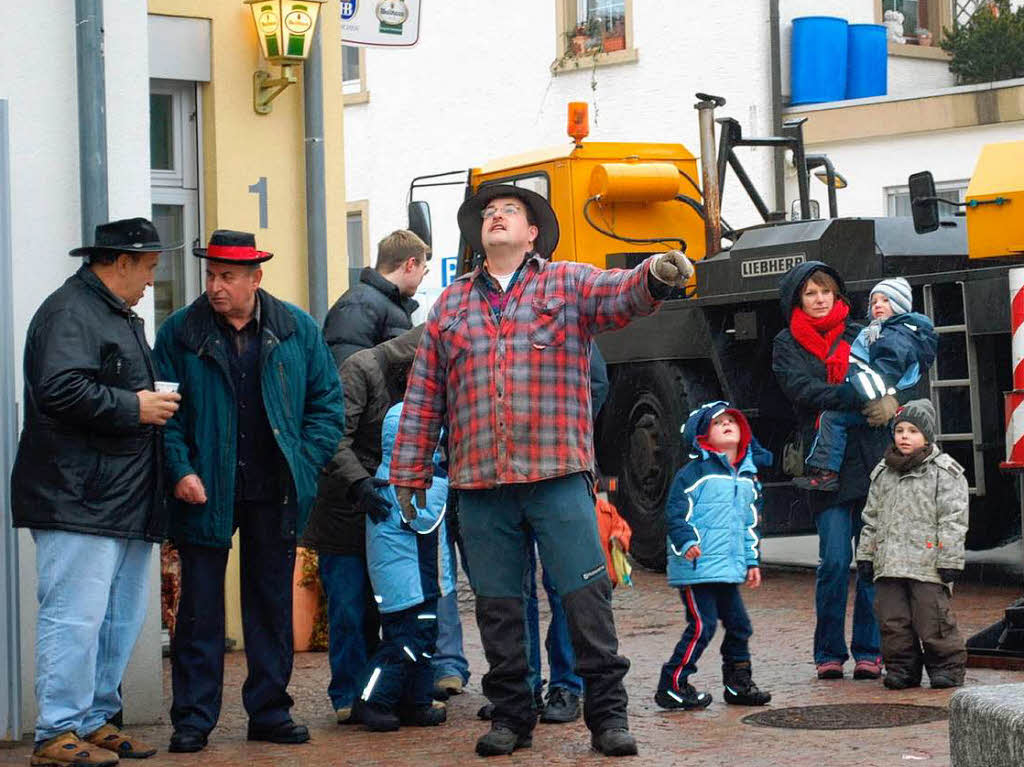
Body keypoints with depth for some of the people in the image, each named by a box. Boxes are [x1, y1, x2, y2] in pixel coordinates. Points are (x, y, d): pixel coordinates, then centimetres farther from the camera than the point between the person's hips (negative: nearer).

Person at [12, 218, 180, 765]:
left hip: (124, 504, 10)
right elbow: (61, 390, -23)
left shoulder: (119, 316, 24)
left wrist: (154, 401, 12)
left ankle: (96, 721, 20)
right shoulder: (69, 313, -10)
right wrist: (134, 407, -15)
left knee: (122, 617, 12)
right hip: (78, 501, -10)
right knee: (75, 615, -10)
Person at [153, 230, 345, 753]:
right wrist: (181, 470, -12)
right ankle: (192, 719, 8)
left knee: (272, 605, 9)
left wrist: (305, 461, -3)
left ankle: (269, 710, 19)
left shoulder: (297, 330, 4)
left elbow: (328, 402, 8)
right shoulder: (180, 333, 0)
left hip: (275, 494, 2)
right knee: (199, 609, 1)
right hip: (205, 493, -2)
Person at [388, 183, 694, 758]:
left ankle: (608, 713, 4)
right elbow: (425, 397, 16)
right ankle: (511, 716, 20)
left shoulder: (568, 284, 8)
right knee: (497, 607, 8)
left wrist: (655, 277, -37)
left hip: (559, 475, -3)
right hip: (479, 484, 3)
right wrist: (409, 471, 11)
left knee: (587, 597, -5)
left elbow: (622, 295, -13)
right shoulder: (451, 306, 16)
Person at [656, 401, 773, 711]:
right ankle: (672, 686, -2)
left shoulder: (748, 477, 16)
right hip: (697, 566, -7)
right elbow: (676, 512, -10)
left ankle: (738, 684, 24)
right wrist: (686, 542, -23)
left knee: (738, 623, 10)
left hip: (729, 568, 7)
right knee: (702, 625, -10)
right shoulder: (695, 472, -6)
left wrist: (752, 561, 19)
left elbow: (750, 524, 23)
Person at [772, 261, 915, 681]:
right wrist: (858, 399, -20)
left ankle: (868, 651, 9)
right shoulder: (787, 345, 9)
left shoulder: (859, 335, 15)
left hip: (873, 460, 2)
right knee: (835, 561, -6)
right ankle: (829, 652, 6)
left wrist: (895, 400, -13)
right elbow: (804, 391, -8)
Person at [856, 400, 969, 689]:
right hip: (889, 564, 5)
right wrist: (865, 554, 17)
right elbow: (872, 517, 22)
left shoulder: (945, 472, -1)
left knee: (932, 617, -5)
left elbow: (953, 519, -4)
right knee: (892, 620, 5)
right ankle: (901, 666, 16)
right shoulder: (882, 473, 17)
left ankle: (947, 666, 8)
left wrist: (949, 559, -9)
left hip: (927, 565, -5)